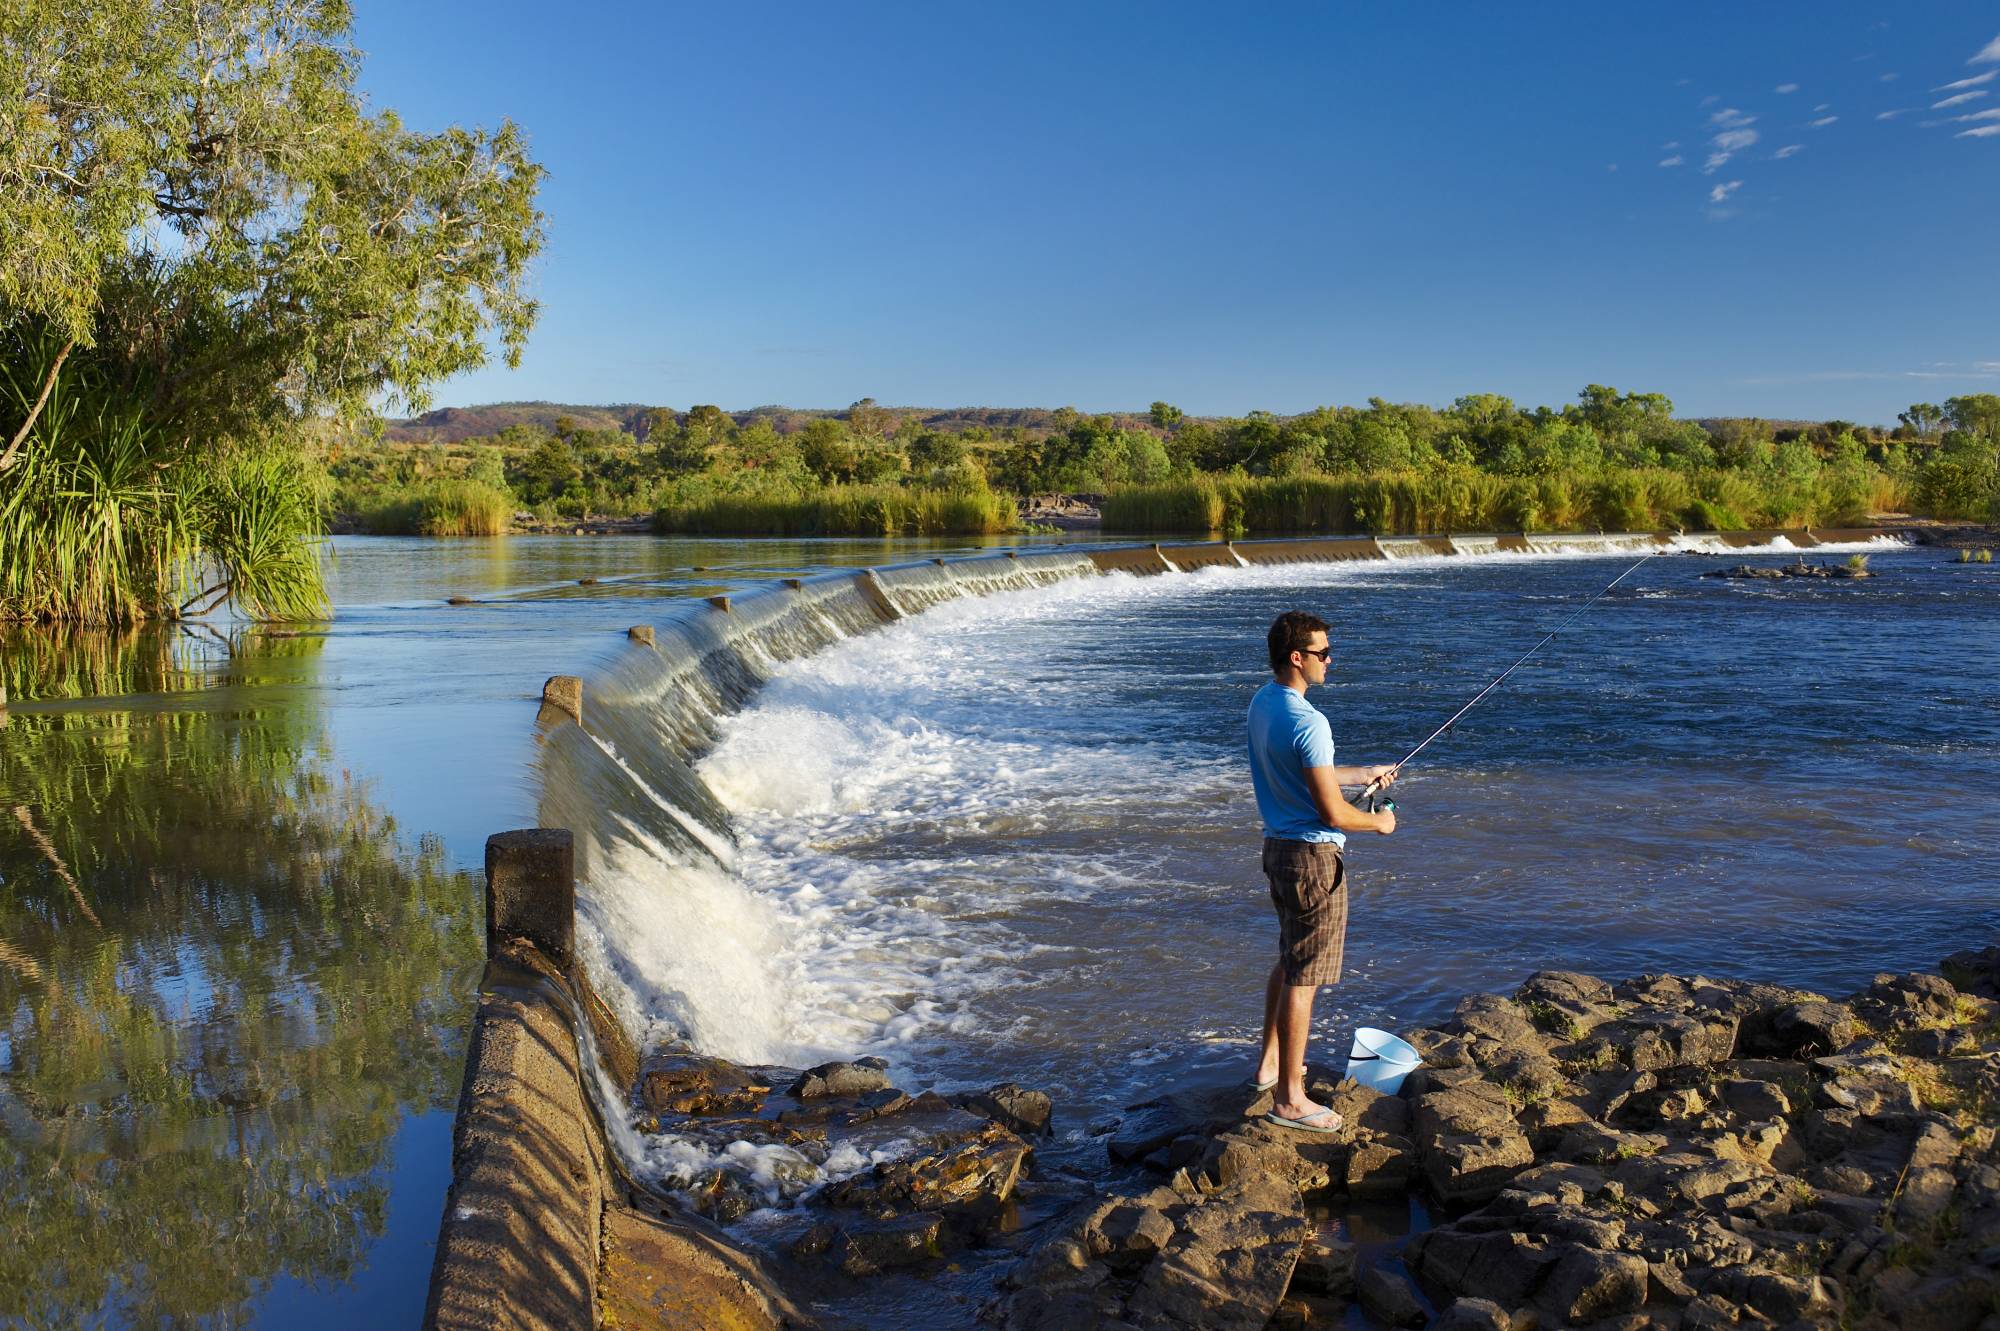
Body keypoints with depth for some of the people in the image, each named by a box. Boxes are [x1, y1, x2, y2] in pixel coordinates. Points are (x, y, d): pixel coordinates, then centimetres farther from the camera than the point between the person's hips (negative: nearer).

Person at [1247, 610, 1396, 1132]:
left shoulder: (1261, 703, 5)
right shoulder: (1308, 723, -25)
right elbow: (1333, 813, -24)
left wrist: (1361, 774, 25)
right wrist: (1379, 822, -5)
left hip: (1277, 847, 10)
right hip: (1313, 855, -10)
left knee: (1289, 960, 25)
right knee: (1303, 977, -1)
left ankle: (1270, 1063, 38)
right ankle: (1289, 1099, 7)